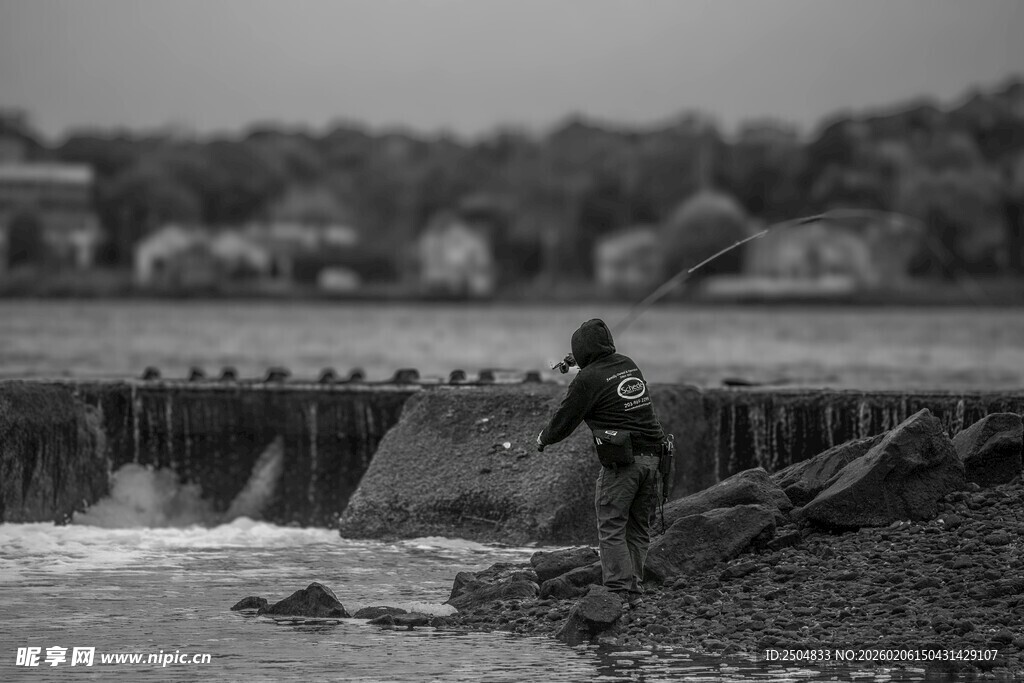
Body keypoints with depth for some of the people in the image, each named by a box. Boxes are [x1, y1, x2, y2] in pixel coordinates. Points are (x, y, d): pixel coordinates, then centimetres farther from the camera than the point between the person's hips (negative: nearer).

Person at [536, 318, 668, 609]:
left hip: (622, 460, -7)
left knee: (611, 529, -3)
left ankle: (622, 591, -11)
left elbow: (565, 420, -1)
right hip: (652, 454, 7)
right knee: (639, 530, 11)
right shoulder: (628, 365, 14)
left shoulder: (588, 379, -7)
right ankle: (634, 589, 9)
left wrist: (544, 438, 21)